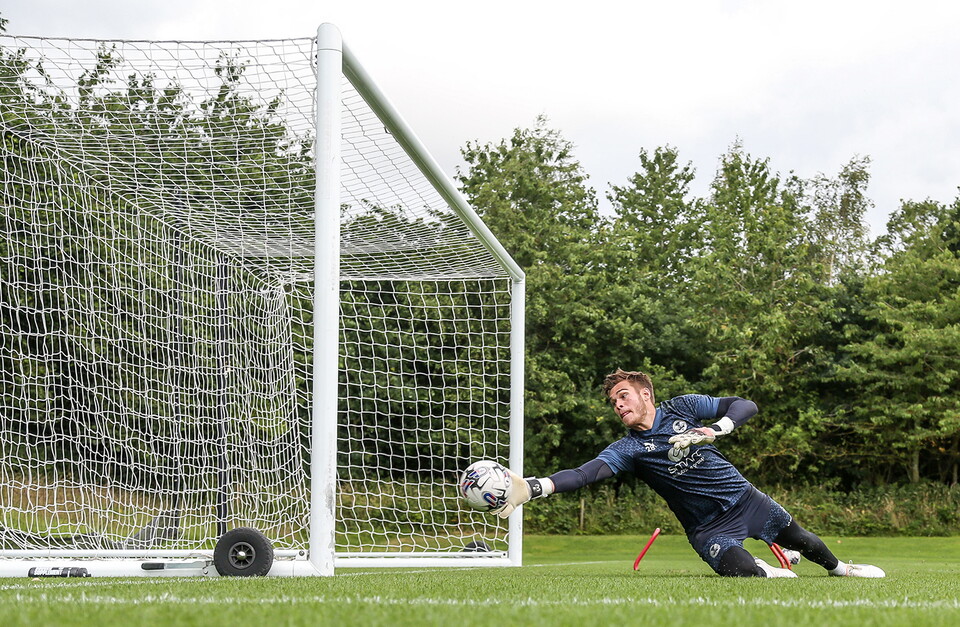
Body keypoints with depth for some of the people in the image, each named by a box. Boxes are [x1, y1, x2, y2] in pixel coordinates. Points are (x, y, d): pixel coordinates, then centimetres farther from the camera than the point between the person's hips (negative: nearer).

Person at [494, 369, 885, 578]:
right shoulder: (627, 449, -11)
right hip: (707, 527, -2)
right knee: (746, 574, -26)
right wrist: (532, 488, -42)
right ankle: (767, 572, 11)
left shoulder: (683, 408, -6)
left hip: (745, 499, 2)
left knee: (801, 541, 18)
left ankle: (838, 568, 50)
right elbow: (584, 474, -26)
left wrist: (712, 430, -28)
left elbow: (745, 406, -8)